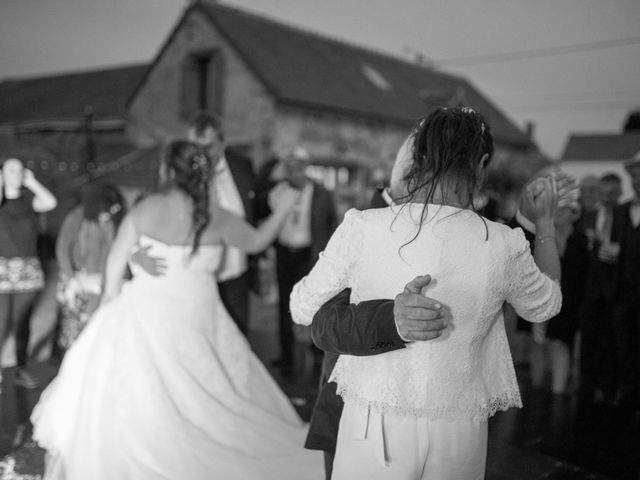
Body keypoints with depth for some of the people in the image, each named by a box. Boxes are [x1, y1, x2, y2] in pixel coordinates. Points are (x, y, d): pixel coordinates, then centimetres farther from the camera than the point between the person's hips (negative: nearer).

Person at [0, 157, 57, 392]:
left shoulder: (28, 198, 8)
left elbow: (50, 203, -11)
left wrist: (31, 182, 0)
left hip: (28, 269, 3)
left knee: (23, 324, 8)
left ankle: (21, 370, 20)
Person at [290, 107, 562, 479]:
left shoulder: (363, 228, -14)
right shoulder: (503, 245, -10)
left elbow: (304, 309, -1)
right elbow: (546, 305, 12)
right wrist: (545, 222, 24)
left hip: (375, 428, -1)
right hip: (458, 435, 1)